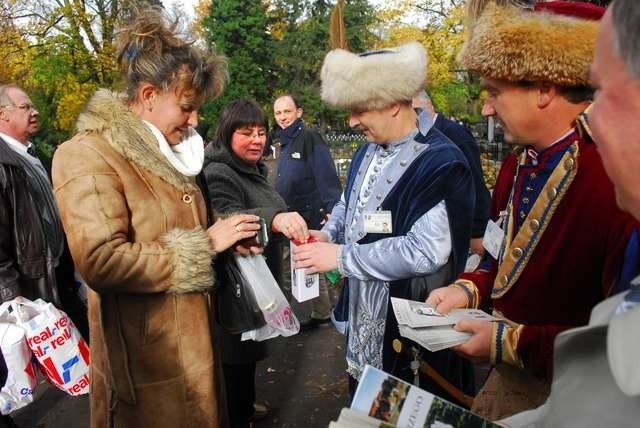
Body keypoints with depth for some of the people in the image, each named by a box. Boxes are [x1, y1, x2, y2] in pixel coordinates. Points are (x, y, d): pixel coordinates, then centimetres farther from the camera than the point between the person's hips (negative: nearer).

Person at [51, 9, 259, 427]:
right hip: (147, 355, -8)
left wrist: (227, 236, 2)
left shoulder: (171, 151, 10)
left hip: (194, 338, 8)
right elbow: (101, 260, -27)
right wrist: (205, 244, -21)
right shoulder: (88, 155, -17)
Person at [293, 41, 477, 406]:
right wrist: (328, 234, -1)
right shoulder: (367, 151, 7)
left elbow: (426, 252, -29)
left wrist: (340, 256, -24)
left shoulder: (441, 163, -21)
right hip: (362, 316, 8)